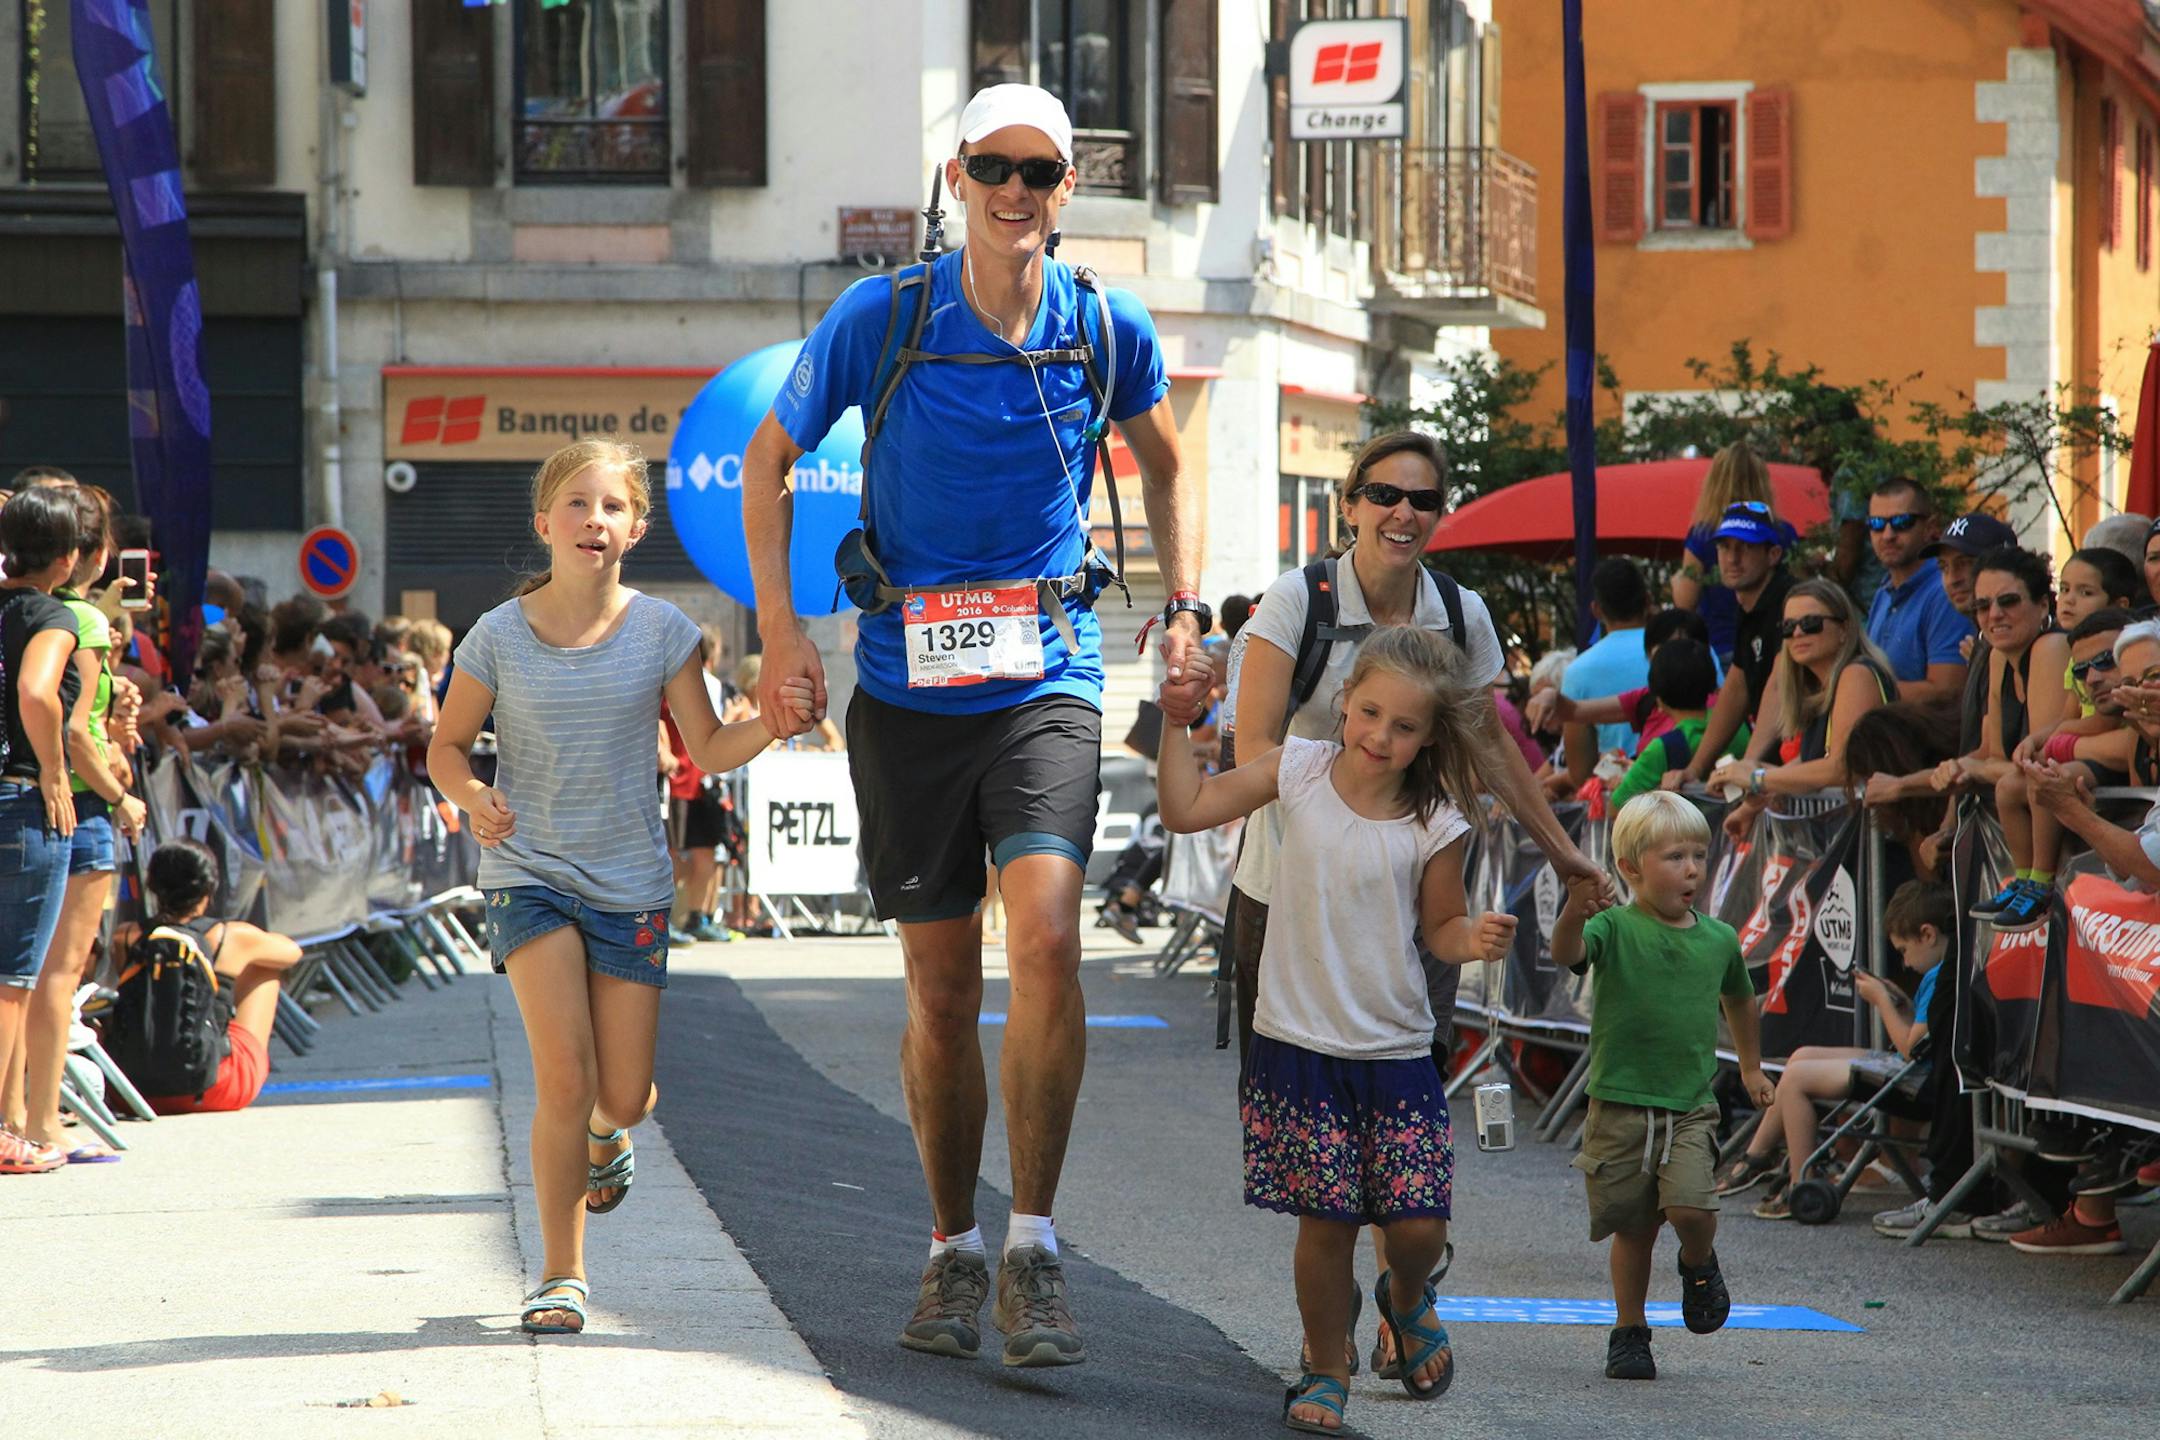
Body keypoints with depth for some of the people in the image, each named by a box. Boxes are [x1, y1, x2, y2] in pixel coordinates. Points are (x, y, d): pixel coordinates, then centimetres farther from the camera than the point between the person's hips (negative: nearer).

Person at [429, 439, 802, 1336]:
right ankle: (562, 1277, 1)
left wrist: (772, 724, -21)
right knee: (565, 1079, -15)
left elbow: (709, 751, -1)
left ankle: (607, 1134, 43)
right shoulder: (500, 637, -7)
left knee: (626, 1094, 3)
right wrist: (476, 800, -18)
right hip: (529, 872, -2)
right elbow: (447, 748, 3)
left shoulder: (661, 632, -4)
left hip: (630, 883, 2)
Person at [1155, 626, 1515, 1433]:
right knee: (1326, 1220, 0)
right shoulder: (1299, 771, -3)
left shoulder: (1434, 825, -6)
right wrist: (1177, 722, -4)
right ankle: (1327, 1372, 20)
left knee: (1420, 1222, -2)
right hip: (1300, 1043, 0)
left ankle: (1405, 1300, 33)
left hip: (1397, 1050, 0)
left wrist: (1474, 941, -15)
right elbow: (1186, 809, 3)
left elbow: (1440, 925, 6)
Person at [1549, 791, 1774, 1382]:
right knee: (1633, 1228, 6)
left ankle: (1699, 1265, 16)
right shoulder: (1616, 928, -7)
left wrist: (1751, 1067, 35)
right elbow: (1567, 954, -29)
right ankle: (1629, 1332, 23)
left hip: (1691, 1105, 2)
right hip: (1620, 1104, -2)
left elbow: (1737, 999, 26)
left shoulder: (1719, 939, 6)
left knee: (1690, 1205, -18)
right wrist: (1575, 911, -49)